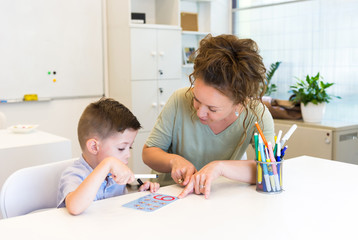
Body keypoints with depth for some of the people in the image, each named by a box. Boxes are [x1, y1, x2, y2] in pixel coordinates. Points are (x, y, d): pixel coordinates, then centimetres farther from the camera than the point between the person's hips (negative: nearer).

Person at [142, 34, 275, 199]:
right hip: (170, 196, 1)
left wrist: (220, 166, -34)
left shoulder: (257, 114, -15)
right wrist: (174, 160, -23)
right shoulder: (180, 101, -14)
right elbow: (149, 152, -4)